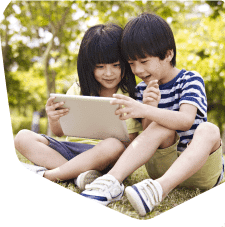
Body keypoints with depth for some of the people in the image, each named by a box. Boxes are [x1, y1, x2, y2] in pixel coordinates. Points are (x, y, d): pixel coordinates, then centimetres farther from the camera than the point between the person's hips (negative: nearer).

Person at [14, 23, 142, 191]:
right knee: (23, 137, -12)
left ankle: (46, 175, -24)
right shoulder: (78, 90, 7)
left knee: (115, 146, -37)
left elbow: (131, 141, -3)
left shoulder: (130, 95, -1)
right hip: (71, 150, 4)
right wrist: (54, 119, -19)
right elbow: (59, 132, 4)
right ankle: (79, 174, -28)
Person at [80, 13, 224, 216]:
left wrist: (144, 110, -40)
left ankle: (161, 188, -48)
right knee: (162, 126, -26)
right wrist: (150, 110, -21)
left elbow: (186, 121, -25)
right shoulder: (144, 89, 6)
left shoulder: (191, 80, -5)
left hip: (199, 166, -2)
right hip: (163, 167, 2)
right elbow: (148, 134, 0)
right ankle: (113, 181, -36)